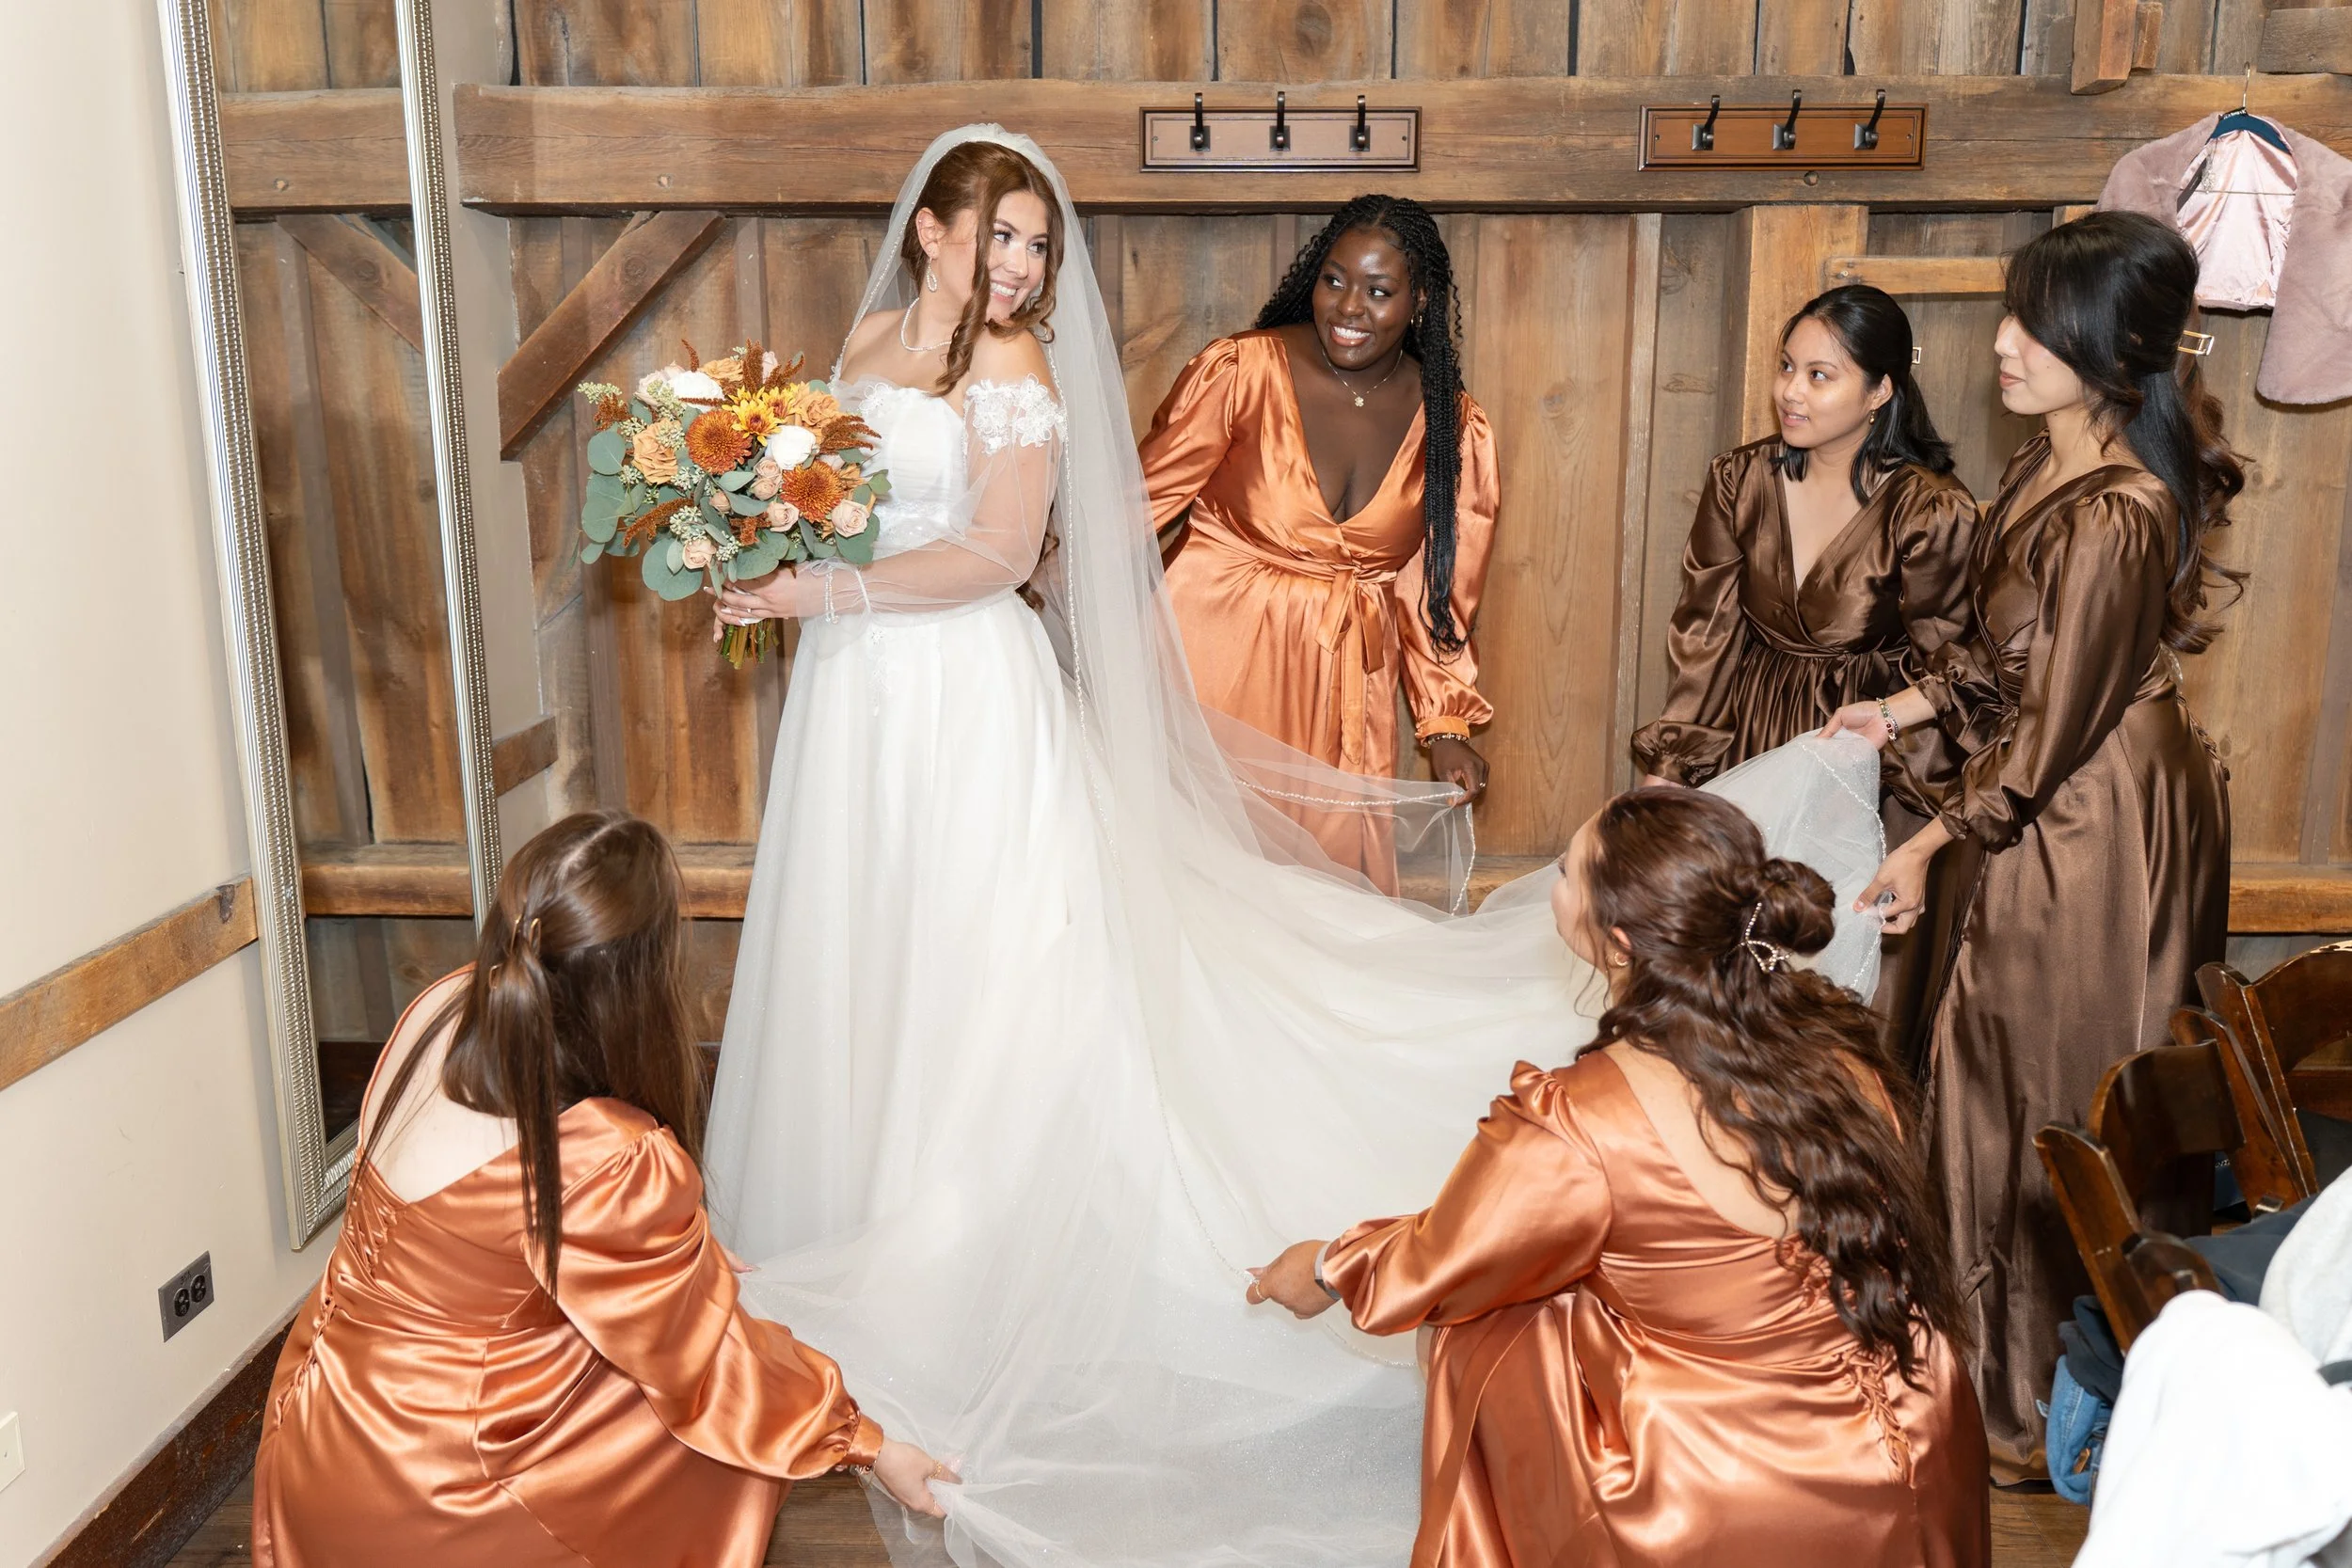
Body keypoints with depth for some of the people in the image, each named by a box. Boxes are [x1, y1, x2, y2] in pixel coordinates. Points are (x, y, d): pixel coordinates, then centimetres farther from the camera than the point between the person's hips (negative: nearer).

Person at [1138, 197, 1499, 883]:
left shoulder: (1455, 429, 2)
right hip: (1218, 661, -3)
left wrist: (1445, 725, 2)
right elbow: (1141, 500, -4)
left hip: (1343, 687, 3)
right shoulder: (1240, 371, -10)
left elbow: (1434, 590, 7)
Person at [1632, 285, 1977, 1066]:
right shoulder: (1741, 480, -3)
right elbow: (1703, 634, 0)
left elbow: (1939, 670, -8)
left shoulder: (1932, 511, -14)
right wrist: (1667, 768, -4)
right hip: (1752, 741, 4)